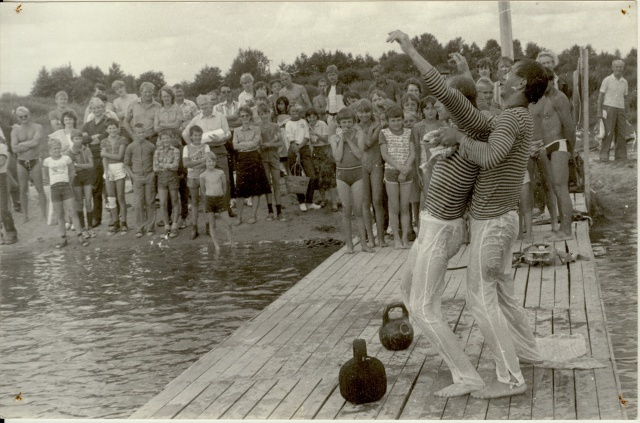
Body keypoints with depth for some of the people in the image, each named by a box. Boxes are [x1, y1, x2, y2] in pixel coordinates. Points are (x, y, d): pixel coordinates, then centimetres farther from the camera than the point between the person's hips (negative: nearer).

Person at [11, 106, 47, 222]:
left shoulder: (37, 127, -3)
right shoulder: (15, 130, 2)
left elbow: (36, 142, -20)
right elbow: (14, 149, -8)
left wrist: (21, 144, -11)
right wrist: (30, 145, -14)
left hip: (35, 162, -2)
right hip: (21, 163, 2)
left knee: (40, 189, -1)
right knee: (23, 190, 5)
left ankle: (44, 215, 2)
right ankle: (25, 216, 12)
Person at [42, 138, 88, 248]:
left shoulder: (66, 159, 0)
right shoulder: (47, 161, 2)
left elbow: (72, 172, 13)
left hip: (66, 186, -1)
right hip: (55, 188, 1)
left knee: (72, 213, -6)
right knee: (59, 215, 4)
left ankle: (80, 236, -5)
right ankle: (63, 238, 10)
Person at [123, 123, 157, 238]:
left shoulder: (151, 146, 1)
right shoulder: (130, 147, 3)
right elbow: (126, 164, 10)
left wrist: (154, 173, -1)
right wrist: (131, 174, -2)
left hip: (149, 177, 0)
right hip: (137, 177, 0)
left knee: (150, 202, 2)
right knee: (138, 204, -2)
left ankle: (150, 228, 11)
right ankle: (139, 229, 5)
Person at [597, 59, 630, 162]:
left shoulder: (625, 82, 11)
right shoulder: (607, 80, -3)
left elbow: (626, 97, 18)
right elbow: (600, 96, -3)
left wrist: (627, 112, 12)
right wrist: (599, 111, -9)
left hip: (620, 109, 4)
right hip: (609, 108, -4)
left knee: (620, 133, 3)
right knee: (608, 132, -11)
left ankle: (620, 156, 9)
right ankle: (604, 155, -8)